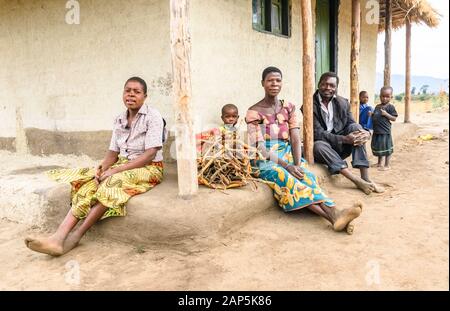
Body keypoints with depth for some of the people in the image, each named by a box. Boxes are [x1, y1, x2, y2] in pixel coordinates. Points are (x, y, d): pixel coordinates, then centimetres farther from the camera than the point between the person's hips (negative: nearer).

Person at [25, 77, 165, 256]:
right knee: (90, 184, -20)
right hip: (123, 165, 6)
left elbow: (150, 154, -18)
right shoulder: (119, 120, 10)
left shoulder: (153, 117, -9)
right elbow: (113, 152, 9)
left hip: (148, 168, -6)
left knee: (112, 183, -33)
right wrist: (102, 167, -14)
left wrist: (117, 169, -23)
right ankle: (59, 237, -31)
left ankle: (75, 236, -25)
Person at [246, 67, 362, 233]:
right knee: (290, 180, -34)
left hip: (288, 157, 4)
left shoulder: (289, 108, 12)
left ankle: (335, 216, -50)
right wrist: (287, 166, -23)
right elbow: (260, 148, -11)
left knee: (306, 176, -29)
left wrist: (297, 165, -17)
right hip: (266, 161, -4)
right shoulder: (254, 112, -2)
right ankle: (334, 215, -50)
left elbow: (295, 139, 1)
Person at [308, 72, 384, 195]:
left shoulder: (343, 103, 4)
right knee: (319, 145, -36)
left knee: (356, 127, -20)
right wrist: (345, 139, -29)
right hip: (322, 146, -4)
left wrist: (366, 133, -23)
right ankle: (358, 181, -39)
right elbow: (318, 134, -19)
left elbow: (351, 124, 1)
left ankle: (365, 178, -28)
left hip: (340, 147, 4)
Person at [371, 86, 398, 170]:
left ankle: (387, 165, 12)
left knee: (386, 148, 0)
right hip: (376, 131, 7)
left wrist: (386, 114, -19)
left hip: (385, 131, -7)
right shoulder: (377, 107, 13)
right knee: (377, 147, 16)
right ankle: (380, 163, 33)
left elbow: (394, 118, -8)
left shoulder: (390, 107, -6)